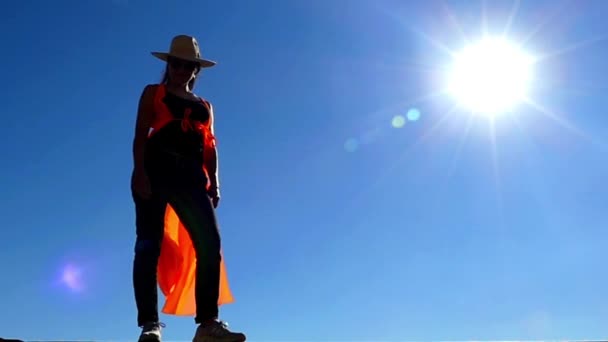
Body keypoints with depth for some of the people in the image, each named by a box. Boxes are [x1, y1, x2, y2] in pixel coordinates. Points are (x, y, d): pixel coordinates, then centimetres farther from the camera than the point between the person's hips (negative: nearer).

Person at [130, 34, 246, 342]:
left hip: (191, 175, 3)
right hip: (156, 169, -3)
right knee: (149, 244, -10)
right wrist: (139, 171, -11)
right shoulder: (153, 93, 18)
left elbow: (210, 147, 17)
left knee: (210, 244, -12)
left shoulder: (205, 106, 28)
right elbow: (140, 135, 5)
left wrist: (213, 182, 2)